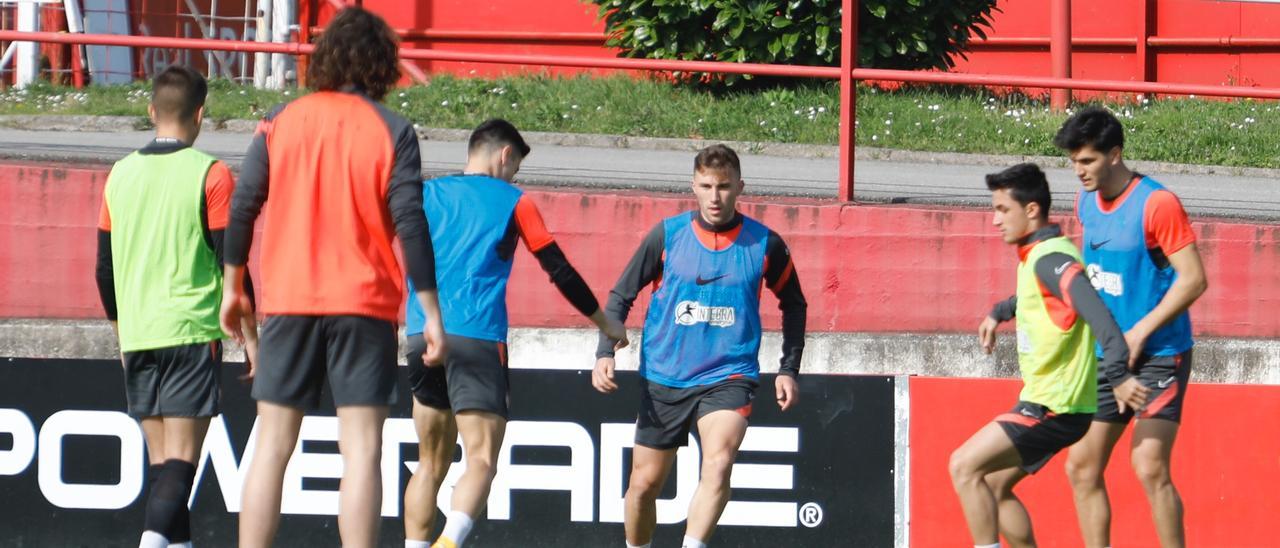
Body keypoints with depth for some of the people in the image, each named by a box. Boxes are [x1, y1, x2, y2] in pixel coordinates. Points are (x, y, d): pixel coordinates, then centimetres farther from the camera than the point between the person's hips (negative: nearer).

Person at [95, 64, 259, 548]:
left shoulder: (121, 175, 8)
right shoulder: (210, 175, -6)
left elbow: (105, 268, 14)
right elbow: (231, 263, -6)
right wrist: (249, 336, 1)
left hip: (137, 337, 5)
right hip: (192, 331, -5)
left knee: (160, 458, 10)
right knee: (181, 456, -9)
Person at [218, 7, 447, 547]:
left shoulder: (280, 121, 5)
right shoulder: (392, 131, -2)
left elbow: (243, 209, 4)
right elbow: (410, 225, -7)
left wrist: (232, 288, 14)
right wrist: (432, 313, -4)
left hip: (288, 301, 2)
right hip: (364, 303, -2)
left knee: (272, 445, 6)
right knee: (360, 450, -4)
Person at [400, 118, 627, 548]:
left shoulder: (426, 194, 16)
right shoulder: (512, 202, 9)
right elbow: (560, 270, 11)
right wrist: (605, 322, 23)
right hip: (477, 338, -4)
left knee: (431, 462, 15)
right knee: (481, 461, -9)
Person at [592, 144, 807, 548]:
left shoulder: (765, 244, -1)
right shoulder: (667, 236, -1)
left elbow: (793, 304, 15)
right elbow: (622, 295, 7)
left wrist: (789, 369, 9)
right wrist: (605, 353, -6)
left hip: (729, 377, -2)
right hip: (663, 379, 2)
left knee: (718, 463, -27)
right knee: (645, 482, 7)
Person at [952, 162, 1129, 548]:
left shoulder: (1050, 259, -18)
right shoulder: (1035, 256, 12)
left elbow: (1094, 310, -33)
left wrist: (1116, 371, -45)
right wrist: (999, 313, 49)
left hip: (1054, 407, -10)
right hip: (1043, 403, 10)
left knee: (965, 466, -13)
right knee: (992, 486, 14)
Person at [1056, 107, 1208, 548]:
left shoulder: (1157, 204, -16)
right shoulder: (1087, 202, 7)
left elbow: (1193, 279, -18)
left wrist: (1139, 333, -19)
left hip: (1159, 356, -8)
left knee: (1149, 466, -19)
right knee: (1081, 468, 6)